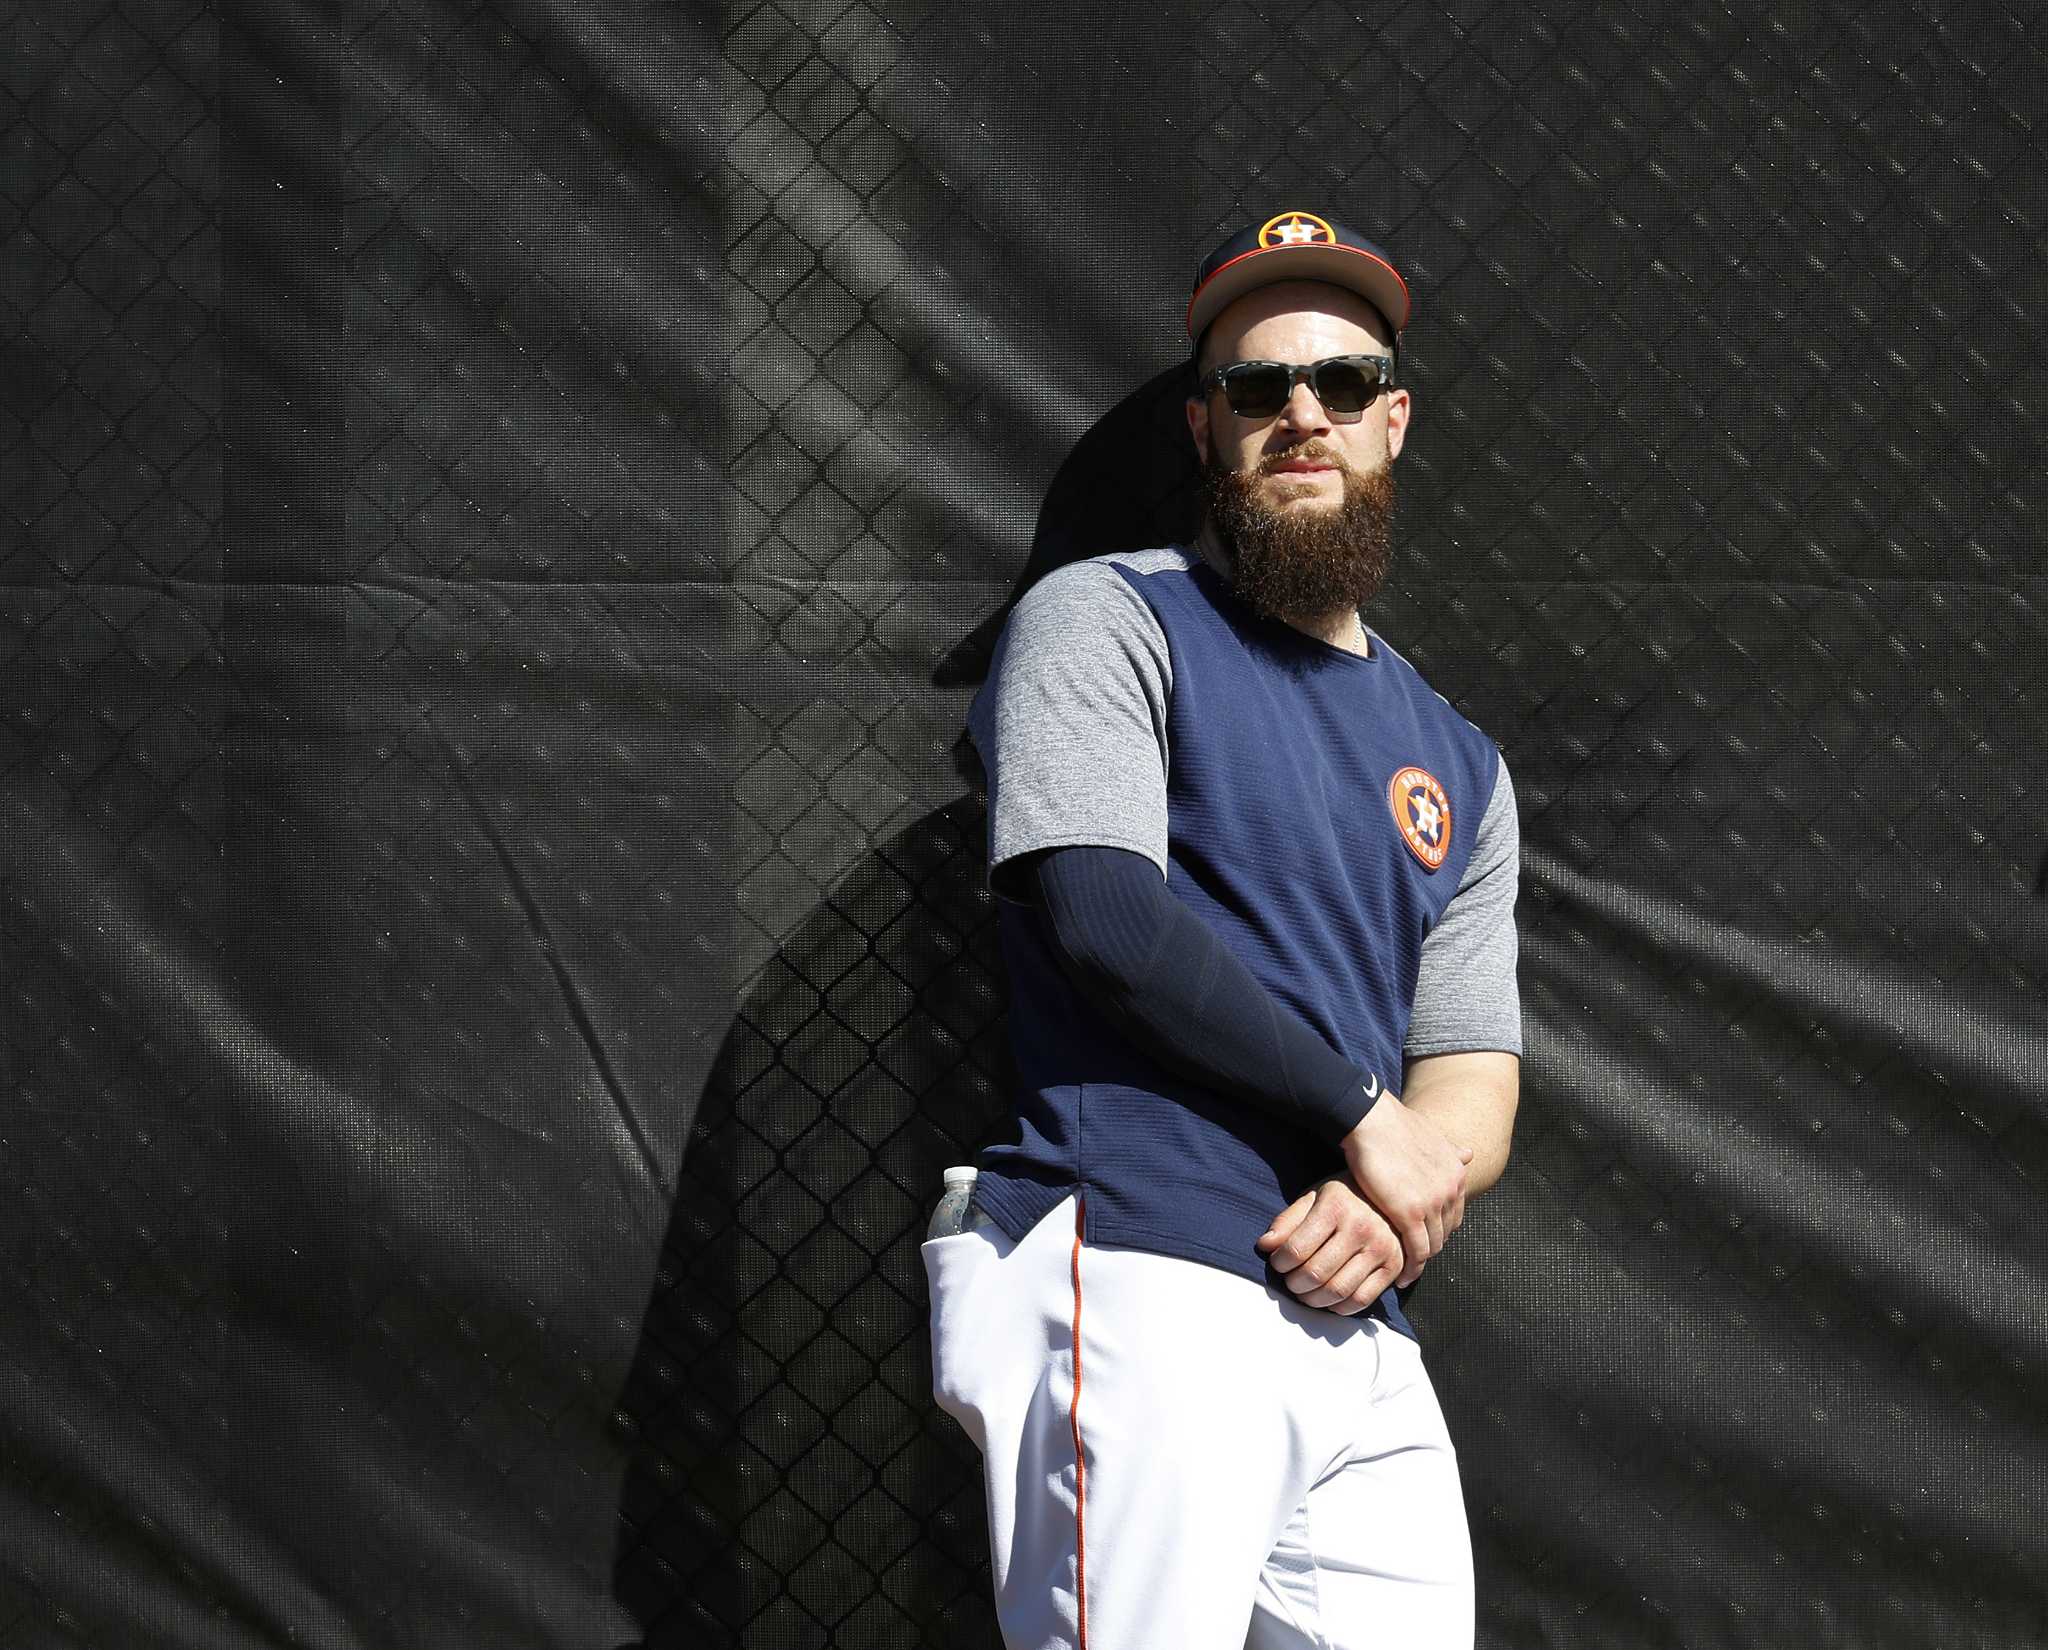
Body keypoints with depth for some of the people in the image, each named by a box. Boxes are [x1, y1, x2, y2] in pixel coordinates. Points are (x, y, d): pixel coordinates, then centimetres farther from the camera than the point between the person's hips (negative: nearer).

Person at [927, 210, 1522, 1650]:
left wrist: (1394, 1205, -6)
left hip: (1370, 1355, 6)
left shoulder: (1460, 767, 23)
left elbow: (1475, 1083, 17)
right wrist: (1364, 1114, -6)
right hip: (1145, 1284, -6)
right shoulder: (1108, 622, 6)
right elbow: (1102, 916, -9)